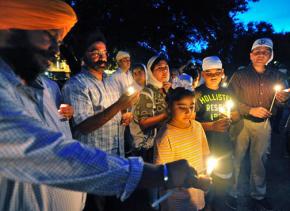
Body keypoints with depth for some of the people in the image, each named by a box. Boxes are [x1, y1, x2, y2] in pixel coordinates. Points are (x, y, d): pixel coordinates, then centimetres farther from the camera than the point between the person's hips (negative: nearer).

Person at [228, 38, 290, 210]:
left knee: (260, 159, 15)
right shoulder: (239, 75, -5)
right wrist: (251, 110, -19)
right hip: (242, 123, -3)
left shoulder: (276, 76, 5)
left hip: (264, 124, 3)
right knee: (236, 159, 3)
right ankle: (232, 193, 22)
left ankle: (259, 194, 34)